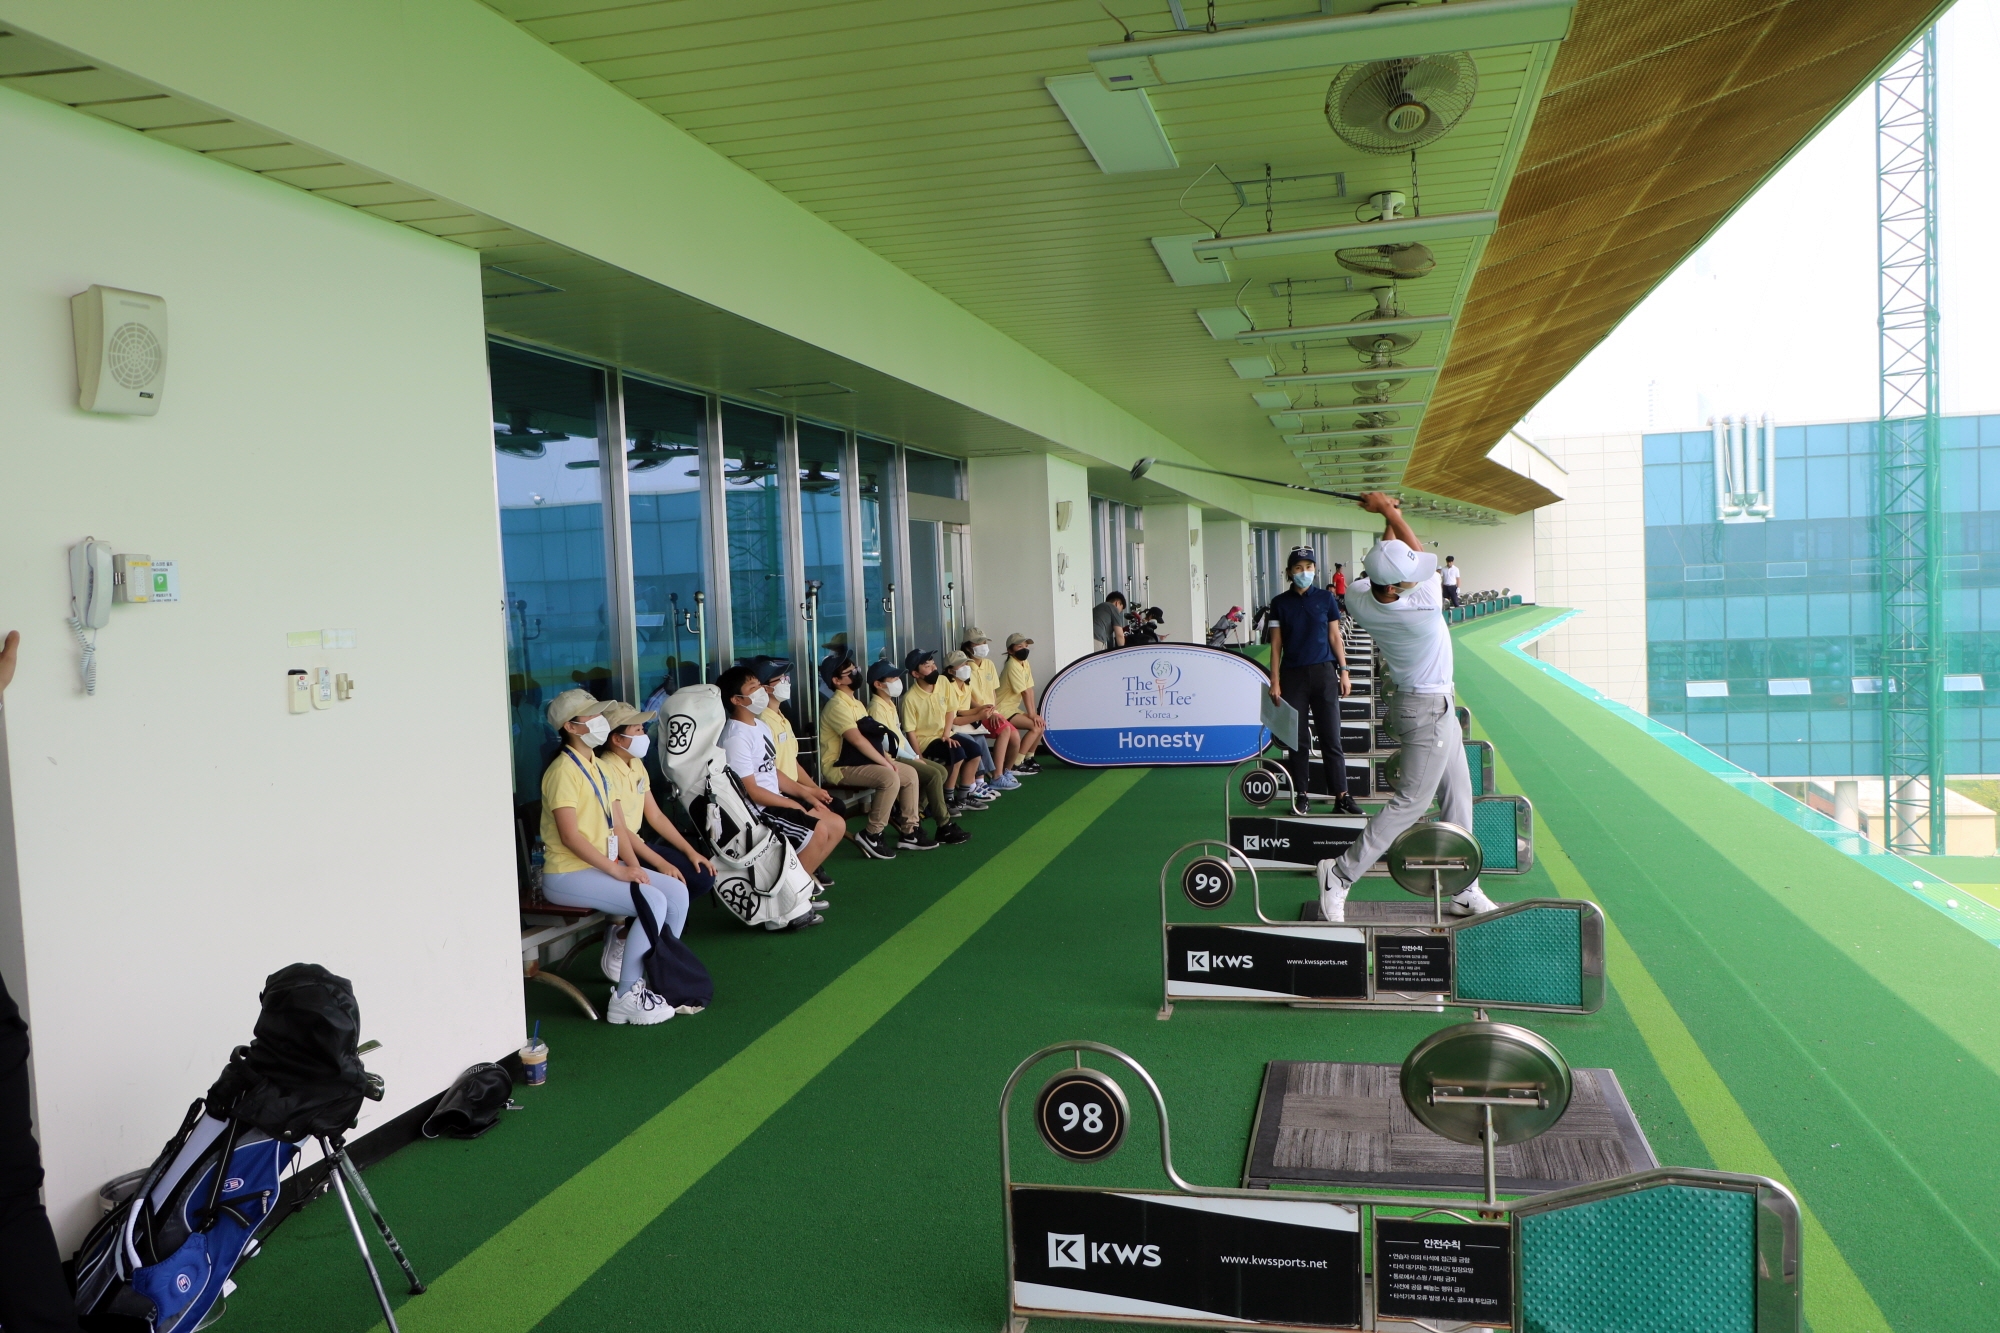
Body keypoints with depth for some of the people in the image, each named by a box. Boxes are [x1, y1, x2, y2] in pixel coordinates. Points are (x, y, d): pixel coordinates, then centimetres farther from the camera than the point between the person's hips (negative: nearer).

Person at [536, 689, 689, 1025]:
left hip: (602, 865, 9)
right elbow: (570, 836, -22)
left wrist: (631, 864, -3)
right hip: (567, 875, -9)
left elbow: (616, 825, 13)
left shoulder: (597, 767, 16)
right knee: (653, 902, -24)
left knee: (677, 892, -2)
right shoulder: (563, 770, -14)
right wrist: (617, 872, -21)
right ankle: (626, 998, -16)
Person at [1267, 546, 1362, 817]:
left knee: (1331, 737, -1)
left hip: (1324, 672, 0)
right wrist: (1275, 682, 0)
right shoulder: (1280, 602, 4)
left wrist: (1344, 672, 3)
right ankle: (1300, 796, 10)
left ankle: (1341, 796, 2)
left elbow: (1335, 636, 8)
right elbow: (1276, 643, 5)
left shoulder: (1325, 598, 5)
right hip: (1293, 675, 0)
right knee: (1297, 739, 3)